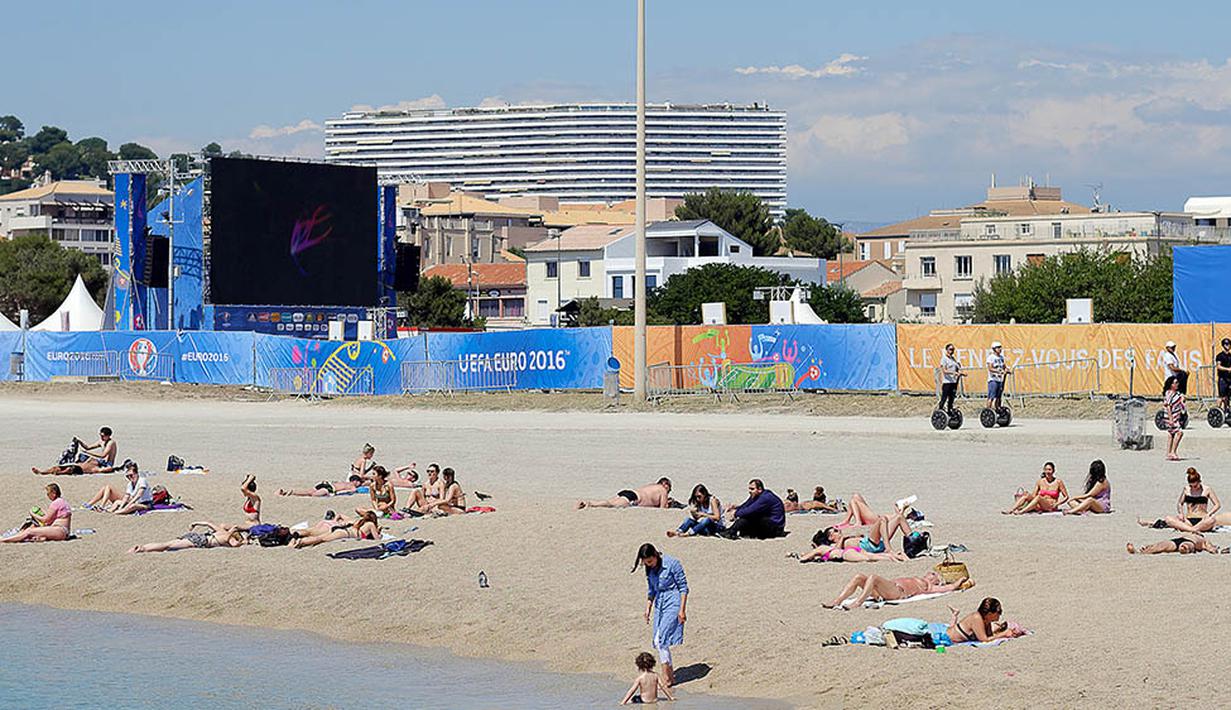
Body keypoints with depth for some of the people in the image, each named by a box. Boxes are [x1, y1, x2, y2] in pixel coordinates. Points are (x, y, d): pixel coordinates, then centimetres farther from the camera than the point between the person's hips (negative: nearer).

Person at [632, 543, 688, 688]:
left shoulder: (672, 564, -15)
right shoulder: (650, 569, 6)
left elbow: (683, 587, -11)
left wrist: (682, 610, -13)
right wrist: (648, 609, 14)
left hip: (673, 604, -7)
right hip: (659, 604, 7)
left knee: (660, 640, -14)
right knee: (659, 642, 5)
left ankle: (667, 678, -8)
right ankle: (670, 675, 17)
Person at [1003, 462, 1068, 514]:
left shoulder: (1058, 482, 0)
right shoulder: (1040, 482, 10)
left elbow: (1066, 497, 4)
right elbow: (1033, 495, 9)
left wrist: (1056, 504, -10)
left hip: (1051, 507, -4)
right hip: (1040, 507, 4)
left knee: (1038, 497, -33)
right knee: (1027, 495, -19)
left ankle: (1021, 511, -44)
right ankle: (1010, 510, -32)